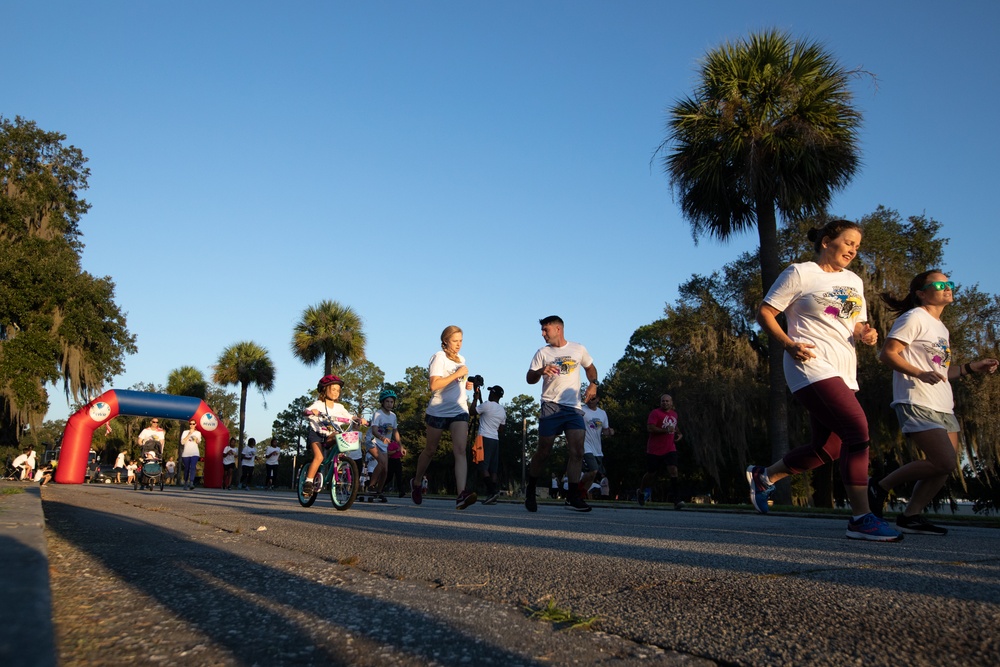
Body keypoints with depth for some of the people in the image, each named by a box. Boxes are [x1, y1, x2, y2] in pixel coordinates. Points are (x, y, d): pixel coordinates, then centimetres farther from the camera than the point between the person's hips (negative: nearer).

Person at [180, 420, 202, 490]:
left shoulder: (198, 433, 12)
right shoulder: (185, 432, 5)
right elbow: (182, 442, -8)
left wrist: (197, 441, -2)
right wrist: (189, 434, -12)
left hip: (195, 453, 0)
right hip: (186, 454, 0)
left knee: (193, 468, -17)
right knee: (186, 469, 6)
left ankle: (191, 483, -28)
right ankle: (185, 483, 20)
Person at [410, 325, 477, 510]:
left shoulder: (461, 359, 15)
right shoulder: (439, 357, -7)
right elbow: (434, 385, -19)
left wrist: (465, 384, 10)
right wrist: (457, 374, -19)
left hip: (459, 410, 5)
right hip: (438, 410, -4)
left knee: (460, 450, -14)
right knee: (430, 450, 10)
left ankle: (461, 494, -26)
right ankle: (416, 482, 35)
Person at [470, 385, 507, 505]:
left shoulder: (487, 405, -7)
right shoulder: (503, 411, 16)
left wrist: (476, 398, 16)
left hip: (485, 438, -7)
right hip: (495, 440, 7)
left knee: (482, 467, -10)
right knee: (493, 469, 4)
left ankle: (492, 491, -22)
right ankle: (493, 494, -1)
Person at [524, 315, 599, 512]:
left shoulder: (578, 349, 10)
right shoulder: (542, 353, 6)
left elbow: (590, 367, 24)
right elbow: (529, 378, 4)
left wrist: (593, 384, 4)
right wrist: (541, 371, -18)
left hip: (574, 407, 1)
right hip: (551, 406, -1)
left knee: (577, 450, -9)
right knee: (543, 451, -2)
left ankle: (573, 496, -4)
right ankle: (530, 491, 16)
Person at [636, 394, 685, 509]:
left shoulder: (674, 414, 13)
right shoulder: (655, 413, -9)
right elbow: (650, 428, -21)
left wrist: (679, 433, 13)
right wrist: (665, 430, -25)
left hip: (670, 450, 4)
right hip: (655, 451, -4)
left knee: (673, 471, -15)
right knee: (651, 474, 8)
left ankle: (676, 500, -17)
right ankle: (640, 491, 35)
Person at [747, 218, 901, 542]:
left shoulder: (854, 282, 20)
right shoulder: (800, 273, 0)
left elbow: (857, 325, 26)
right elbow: (765, 313, -3)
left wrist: (866, 334, 1)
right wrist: (789, 344, -18)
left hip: (844, 374, 8)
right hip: (812, 367, -8)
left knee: (827, 449, 9)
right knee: (858, 432, -20)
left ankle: (763, 476, 28)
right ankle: (861, 518, -13)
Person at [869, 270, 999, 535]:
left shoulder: (942, 329, 22)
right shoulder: (914, 318, -6)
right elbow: (888, 354, -15)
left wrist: (971, 367, 12)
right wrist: (920, 374, -26)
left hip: (943, 406, 9)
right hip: (917, 403, -9)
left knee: (945, 466, 3)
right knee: (944, 461, -17)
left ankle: (910, 516, 10)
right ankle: (881, 486, -3)